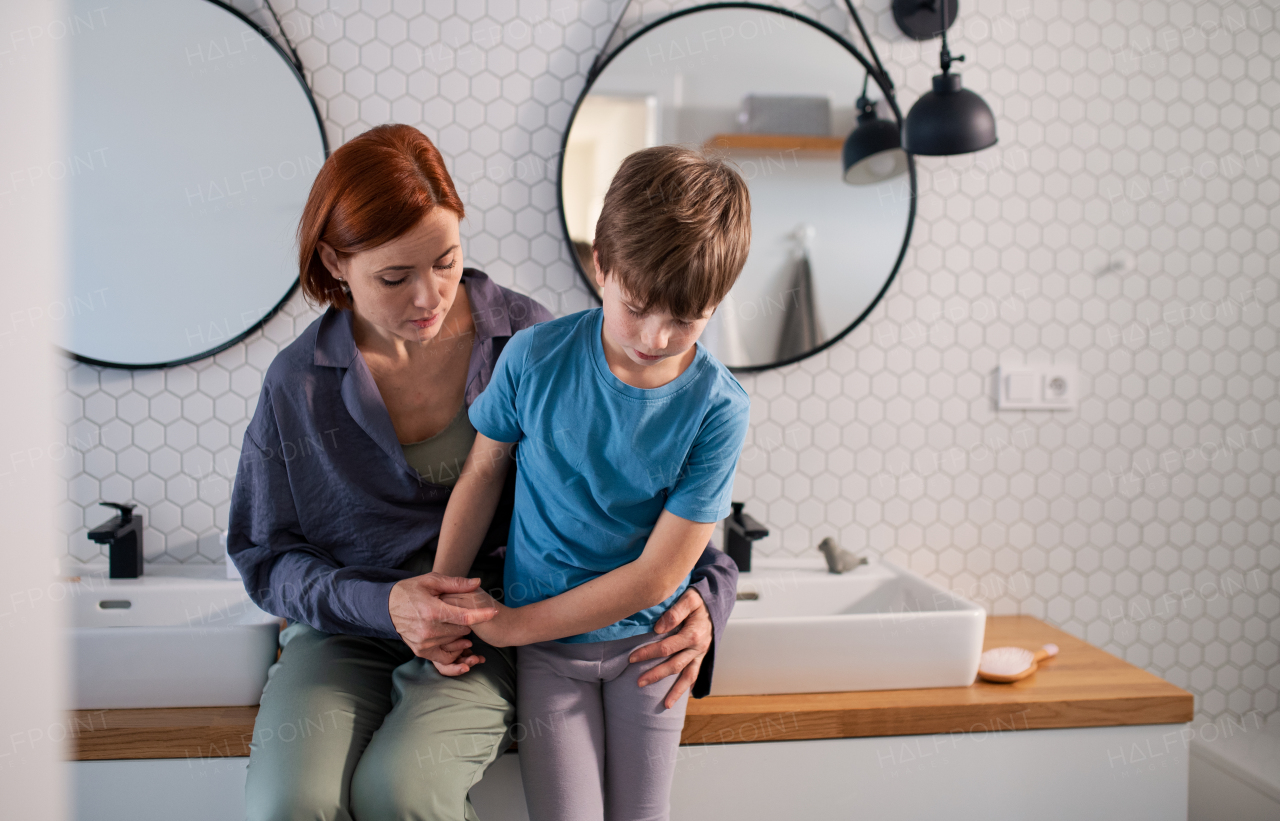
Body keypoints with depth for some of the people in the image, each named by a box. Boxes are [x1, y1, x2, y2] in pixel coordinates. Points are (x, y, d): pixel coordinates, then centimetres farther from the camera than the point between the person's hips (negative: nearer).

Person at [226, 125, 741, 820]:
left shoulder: (528, 340, -5)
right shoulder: (298, 384, -3)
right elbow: (264, 556, 3)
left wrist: (706, 587, -16)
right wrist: (382, 605, -15)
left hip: (489, 628, -1)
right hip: (344, 626, 1)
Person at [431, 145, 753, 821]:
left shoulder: (716, 409, -18)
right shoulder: (535, 358, -15)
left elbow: (654, 576, -16)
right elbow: (483, 472, 0)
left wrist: (514, 624, -14)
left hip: (646, 642, 0)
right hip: (546, 651, 0)